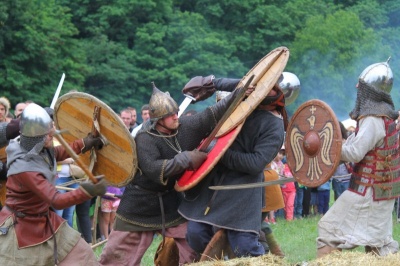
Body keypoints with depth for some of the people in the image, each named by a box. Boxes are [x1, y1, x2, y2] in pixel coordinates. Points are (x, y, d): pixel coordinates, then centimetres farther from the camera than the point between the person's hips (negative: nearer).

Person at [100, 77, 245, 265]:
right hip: (140, 204, -5)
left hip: (171, 202, 5)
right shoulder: (144, 139, -23)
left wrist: (238, 95, -20)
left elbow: (214, 113, -7)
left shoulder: (186, 127, -7)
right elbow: (153, 169, -36)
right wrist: (186, 159, -34)